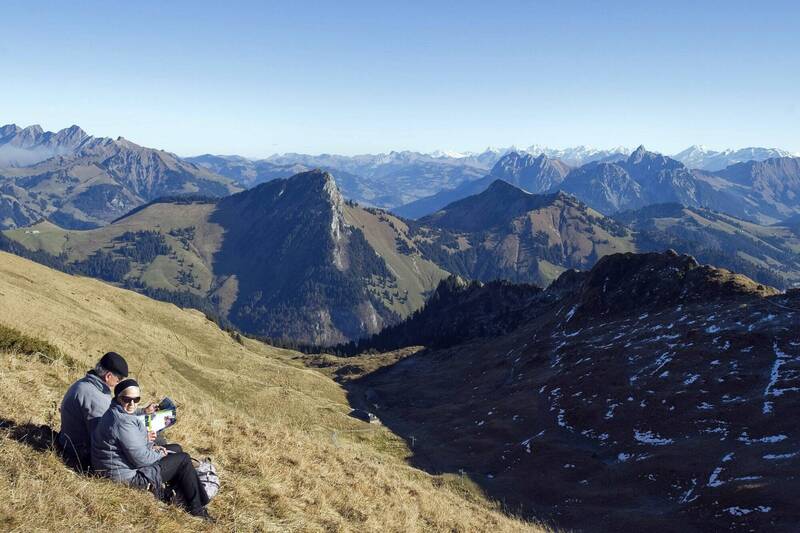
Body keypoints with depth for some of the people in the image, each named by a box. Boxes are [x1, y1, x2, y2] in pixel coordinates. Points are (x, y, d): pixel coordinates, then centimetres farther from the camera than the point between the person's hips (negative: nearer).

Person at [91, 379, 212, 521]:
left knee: (176, 449, 20)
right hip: (128, 475, -11)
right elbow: (141, 459, -28)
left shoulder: (117, 413, 4)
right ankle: (196, 510, 10)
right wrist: (159, 454, -9)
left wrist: (151, 446, 3)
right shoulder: (122, 421, -30)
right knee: (184, 459, -3)